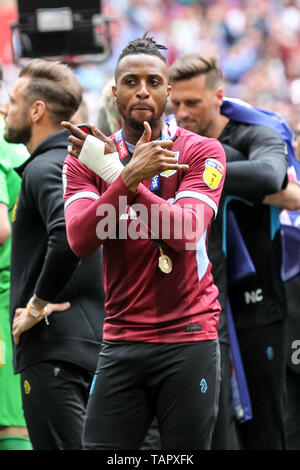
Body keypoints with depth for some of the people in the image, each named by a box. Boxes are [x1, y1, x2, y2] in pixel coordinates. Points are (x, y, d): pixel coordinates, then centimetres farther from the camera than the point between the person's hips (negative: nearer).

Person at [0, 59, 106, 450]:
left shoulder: (44, 169, -12)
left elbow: (69, 235, -30)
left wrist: (38, 304, -20)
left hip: (53, 344, -10)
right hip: (91, 339, 10)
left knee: (60, 445, -11)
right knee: (84, 445, 14)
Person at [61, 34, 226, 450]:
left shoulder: (202, 152, -1)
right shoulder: (86, 159, 7)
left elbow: (186, 233, -16)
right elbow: (79, 240, -9)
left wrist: (113, 170, -19)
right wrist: (129, 176, -22)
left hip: (189, 338, -2)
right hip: (122, 342, 2)